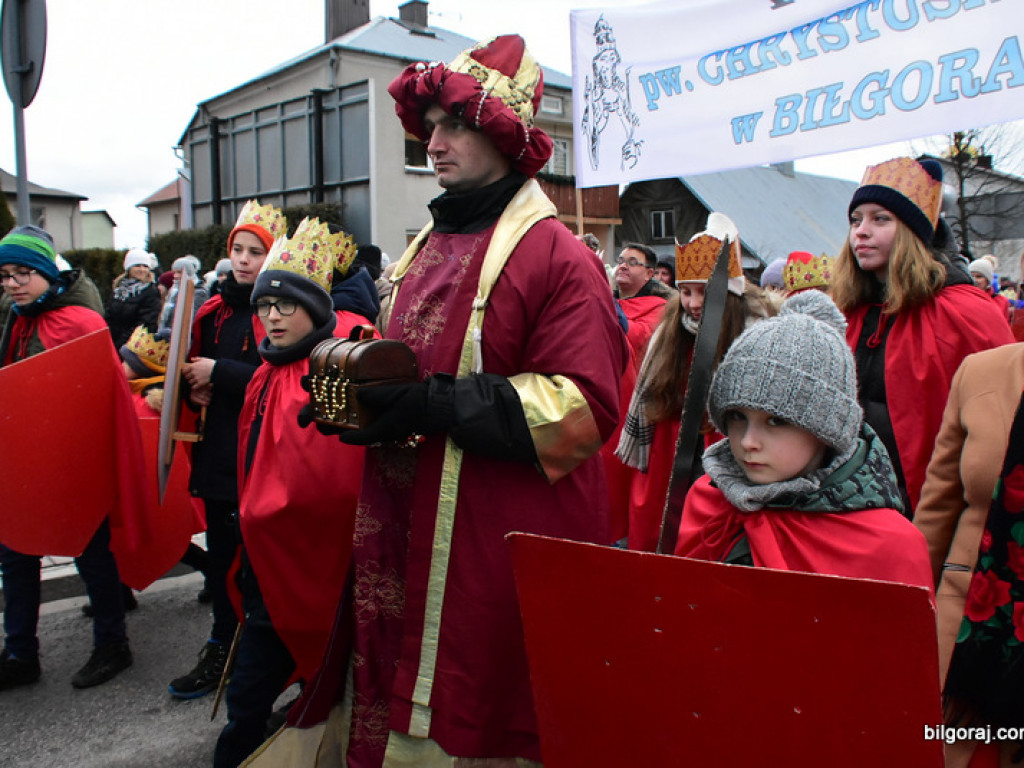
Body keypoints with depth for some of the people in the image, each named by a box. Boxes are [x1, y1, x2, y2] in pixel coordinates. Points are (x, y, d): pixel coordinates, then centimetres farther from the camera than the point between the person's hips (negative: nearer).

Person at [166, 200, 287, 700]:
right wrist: (195, 385, 0)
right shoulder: (216, 311, 12)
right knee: (221, 551, 14)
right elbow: (193, 362, 21)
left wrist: (220, 373, -17)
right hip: (218, 450, 7)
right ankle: (221, 649, 29)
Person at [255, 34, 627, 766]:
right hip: (402, 527, 7)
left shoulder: (555, 253, -10)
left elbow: (583, 407, -19)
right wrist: (356, 389, 3)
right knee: (393, 693, 14)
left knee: (477, 703, 6)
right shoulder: (431, 245, 14)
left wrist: (436, 406, -22)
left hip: (495, 540, -6)